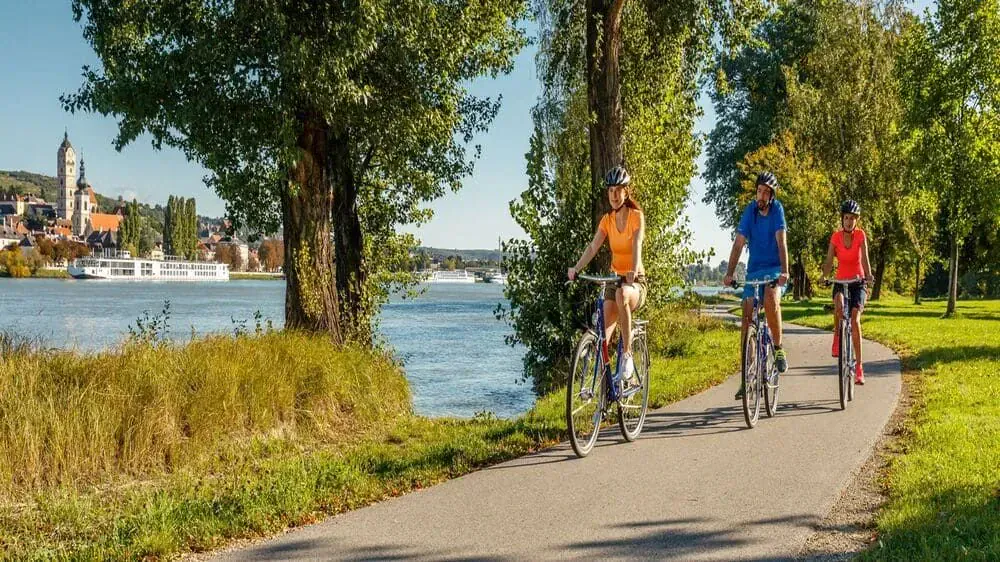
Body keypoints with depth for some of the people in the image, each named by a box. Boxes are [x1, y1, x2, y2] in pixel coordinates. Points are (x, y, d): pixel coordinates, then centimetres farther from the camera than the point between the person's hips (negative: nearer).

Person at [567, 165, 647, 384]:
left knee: (622, 294, -40)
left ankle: (627, 354, -30)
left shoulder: (636, 216, -7)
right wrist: (576, 268, -27)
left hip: (635, 281, -4)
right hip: (614, 278, 4)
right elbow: (593, 247, -8)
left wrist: (634, 271, -43)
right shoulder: (607, 220, 5)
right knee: (603, 335, -12)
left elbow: (637, 245, -23)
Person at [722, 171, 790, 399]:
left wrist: (784, 271, -31)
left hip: (774, 269, -3)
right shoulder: (750, 211, -3)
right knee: (747, 316, -6)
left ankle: (778, 349, -13)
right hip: (754, 270, 3)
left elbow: (781, 241, -18)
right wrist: (729, 273, -17)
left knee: (771, 300, -33)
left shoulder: (777, 209, -8)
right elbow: (738, 244, -7)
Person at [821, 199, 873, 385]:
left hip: (858, 282, -1)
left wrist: (868, 277, -37)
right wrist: (824, 277, -31)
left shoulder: (861, 235, -7)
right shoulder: (836, 237, -4)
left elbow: (864, 259, -19)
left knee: (855, 320, -16)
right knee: (839, 302, -36)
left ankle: (859, 367, -9)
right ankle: (837, 338, -12)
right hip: (841, 281, 1)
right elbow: (829, 261, -11)